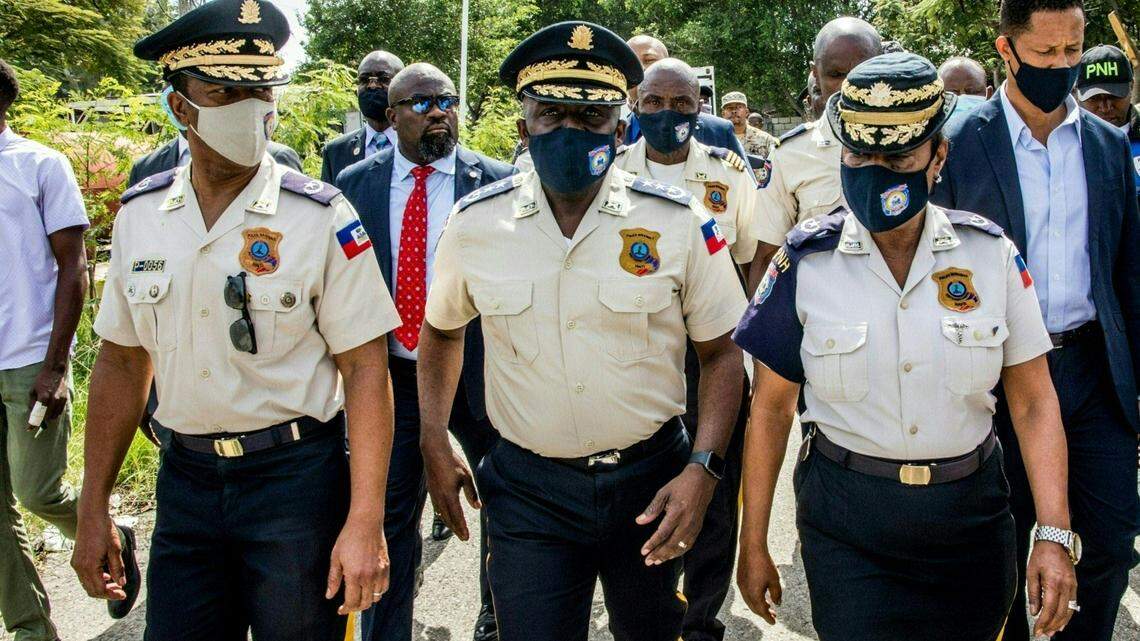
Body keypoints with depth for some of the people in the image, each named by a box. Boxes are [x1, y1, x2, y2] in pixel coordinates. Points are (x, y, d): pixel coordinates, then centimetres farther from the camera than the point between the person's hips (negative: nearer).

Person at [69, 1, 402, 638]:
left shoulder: (321, 216, -11)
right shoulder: (139, 215, 2)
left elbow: (365, 369, -12)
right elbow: (122, 361, 9)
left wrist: (365, 523, -17)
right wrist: (94, 508, 9)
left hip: (296, 476, -3)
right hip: (185, 479, 4)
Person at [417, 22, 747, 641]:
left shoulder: (680, 222, -10)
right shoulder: (474, 223, -5)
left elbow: (720, 352, -3)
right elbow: (440, 330, 11)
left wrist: (703, 470, -14)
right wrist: (434, 445, 3)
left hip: (650, 481, 1)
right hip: (526, 489, 0)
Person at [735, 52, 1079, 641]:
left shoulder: (989, 254, -4)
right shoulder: (806, 261, -7)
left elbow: (1033, 402, -1)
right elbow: (770, 408, -2)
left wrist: (1054, 537, -9)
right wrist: (753, 544, -1)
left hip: (970, 515, 2)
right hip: (845, 523, -2)